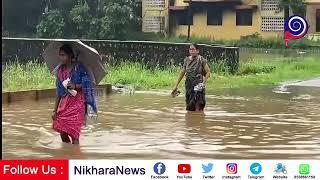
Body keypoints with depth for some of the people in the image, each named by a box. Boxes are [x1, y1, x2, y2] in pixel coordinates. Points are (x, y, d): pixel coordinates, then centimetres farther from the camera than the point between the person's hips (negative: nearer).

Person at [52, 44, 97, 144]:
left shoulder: (79, 68, -5)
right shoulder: (60, 70, 9)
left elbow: (87, 84, -8)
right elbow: (59, 92, 12)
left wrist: (75, 86, -25)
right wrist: (55, 110, 10)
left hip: (77, 103, -5)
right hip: (64, 103, 5)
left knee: (73, 133, -9)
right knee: (62, 133, 2)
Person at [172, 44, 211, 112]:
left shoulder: (201, 60, -7)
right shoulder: (187, 60, 7)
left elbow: (208, 72, -3)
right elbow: (182, 73, 15)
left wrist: (203, 83, -15)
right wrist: (176, 86, 15)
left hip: (198, 86, -5)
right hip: (189, 85, 5)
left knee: (198, 109, -12)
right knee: (190, 108, 8)